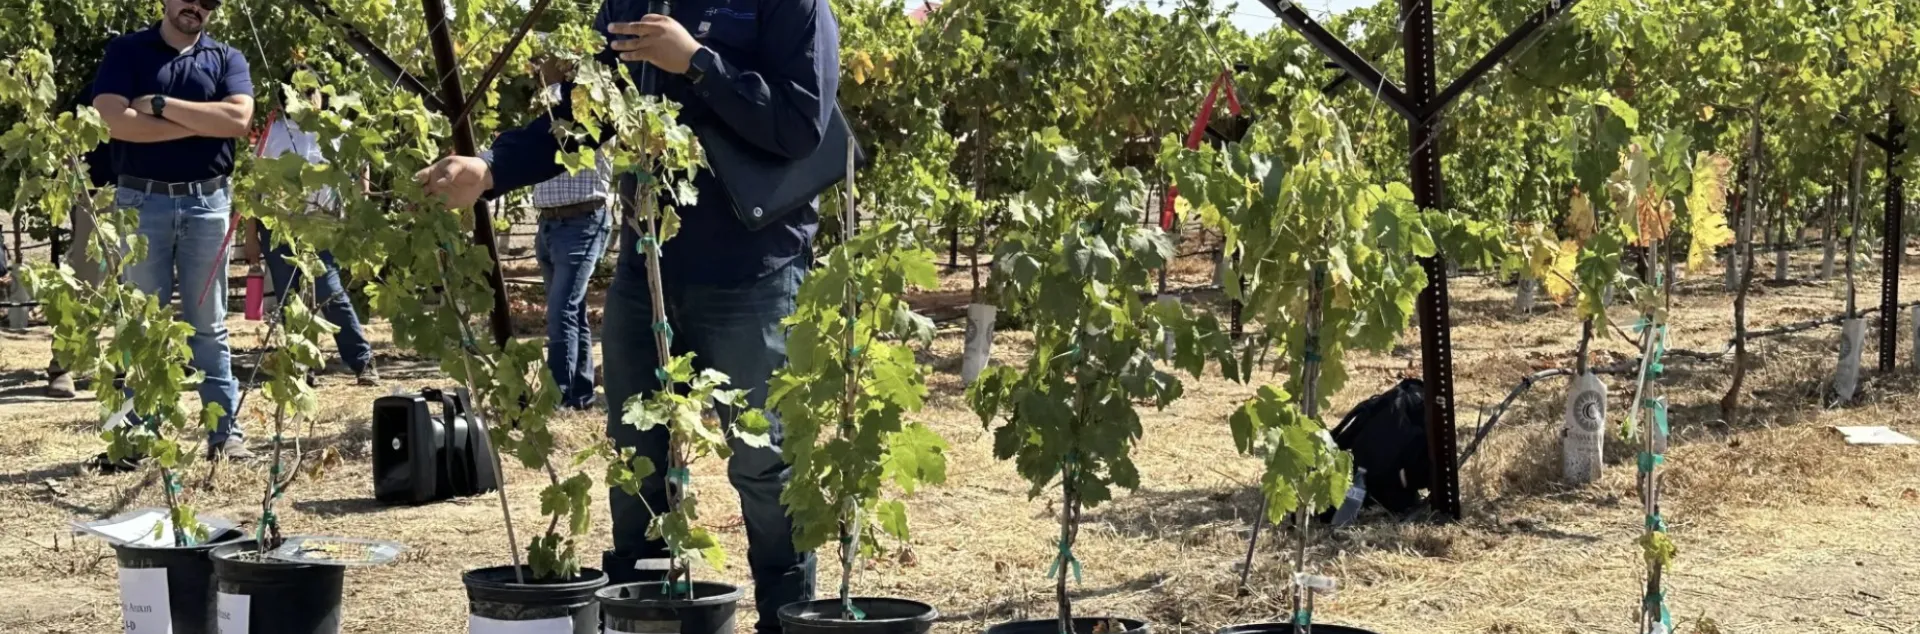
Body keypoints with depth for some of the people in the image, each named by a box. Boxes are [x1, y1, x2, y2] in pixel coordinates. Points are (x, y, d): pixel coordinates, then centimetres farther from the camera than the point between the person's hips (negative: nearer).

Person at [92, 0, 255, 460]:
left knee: (208, 326, 6)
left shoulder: (226, 59, 9)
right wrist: (202, 123, -10)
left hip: (207, 202, 1)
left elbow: (237, 118, -10)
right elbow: (115, 121, -13)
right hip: (141, 202, -1)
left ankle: (226, 433, 6)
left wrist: (162, 104, -12)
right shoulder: (126, 51, 3)